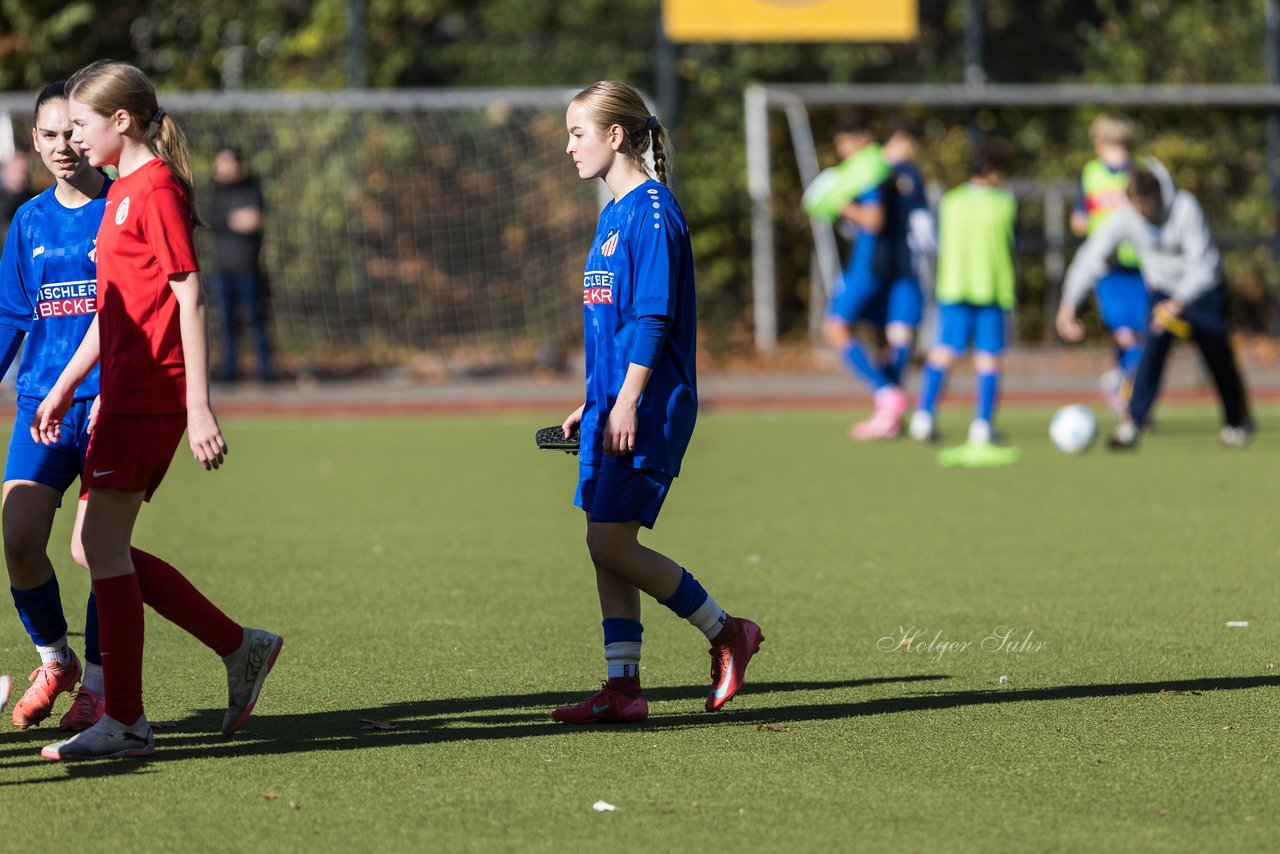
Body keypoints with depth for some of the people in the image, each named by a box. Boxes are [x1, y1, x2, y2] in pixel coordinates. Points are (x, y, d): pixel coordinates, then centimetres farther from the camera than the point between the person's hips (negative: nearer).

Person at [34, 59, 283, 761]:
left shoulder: (155, 189, -11)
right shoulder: (123, 192, 18)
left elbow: (189, 297, -16)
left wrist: (199, 407, -20)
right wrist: (63, 387, 24)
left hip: (150, 396, -10)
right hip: (123, 394, 10)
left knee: (102, 543, -8)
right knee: (100, 548, 10)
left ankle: (124, 723, -3)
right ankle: (241, 648, 17)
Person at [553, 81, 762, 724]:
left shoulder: (652, 211, -12)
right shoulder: (613, 213, 16)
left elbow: (653, 317, -18)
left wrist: (627, 403, -22)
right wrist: (592, 405, 23)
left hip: (648, 408, -9)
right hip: (611, 405, 9)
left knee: (611, 543, -10)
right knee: (607, 548, 6)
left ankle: (728, 634, 4)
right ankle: (623, 689, 9)